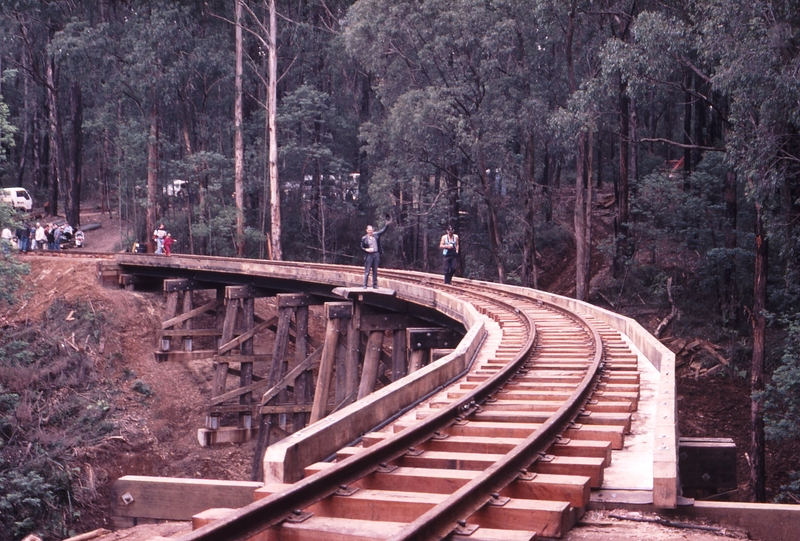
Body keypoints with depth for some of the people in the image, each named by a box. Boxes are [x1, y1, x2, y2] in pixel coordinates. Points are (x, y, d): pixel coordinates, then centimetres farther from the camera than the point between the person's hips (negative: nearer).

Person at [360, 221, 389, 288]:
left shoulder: (376, 235, 6)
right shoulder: (364, 238, -2)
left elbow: (383, 230, 11)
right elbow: (362, 247, 3)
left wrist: (387, 224, -2)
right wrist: (366, 250, -15)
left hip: (376, 255, 3)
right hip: (369, 255, -3)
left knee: (375, 271, 9)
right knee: (367, 271, -3)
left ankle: (375, 284, 15)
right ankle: (365, 285, 1)